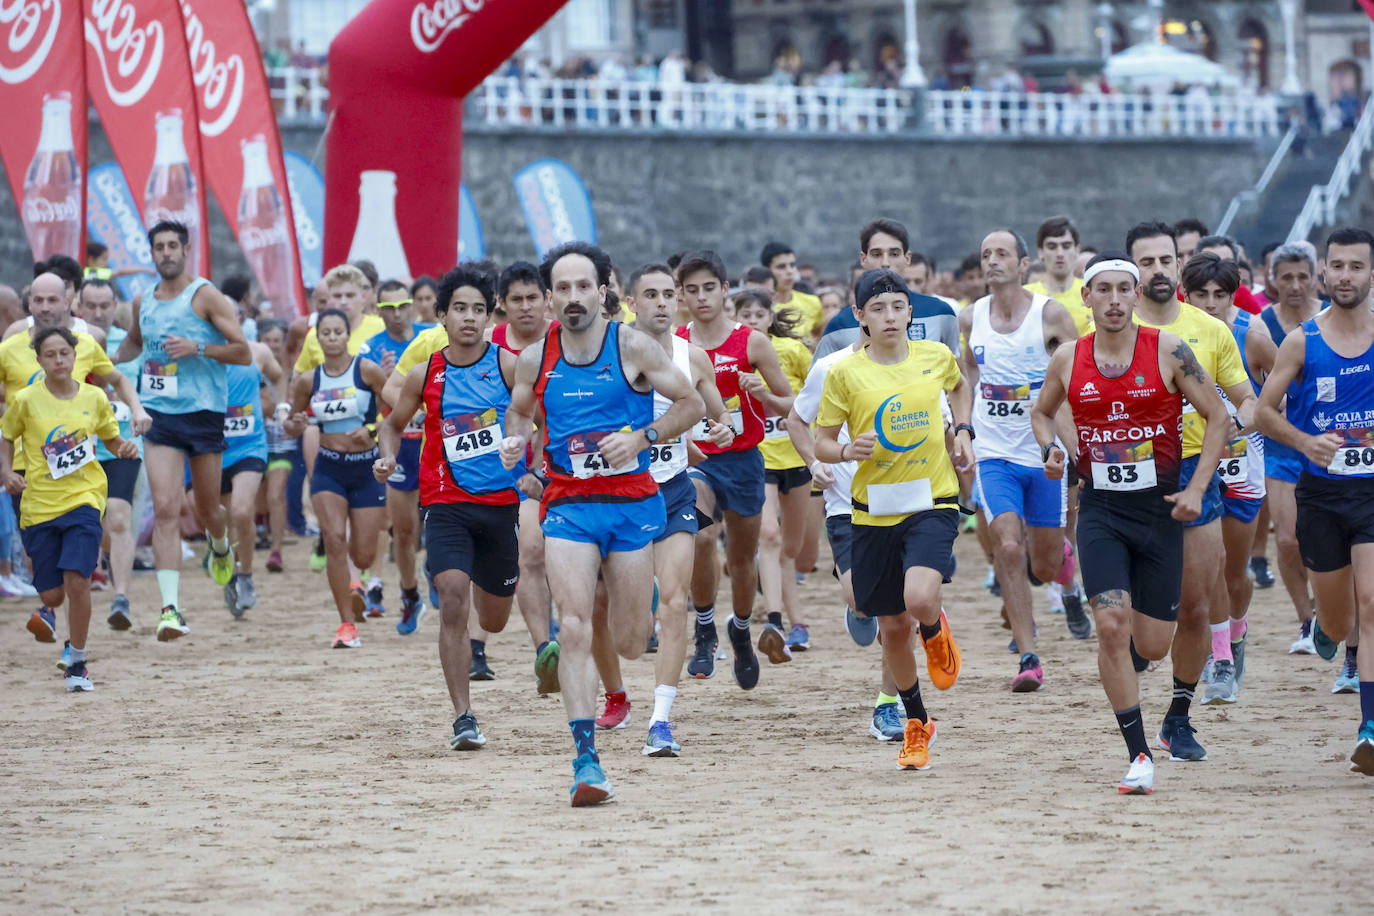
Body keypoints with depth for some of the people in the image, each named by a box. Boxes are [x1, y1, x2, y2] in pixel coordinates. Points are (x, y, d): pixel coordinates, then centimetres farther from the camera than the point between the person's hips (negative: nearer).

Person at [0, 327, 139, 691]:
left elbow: (111, 439, 16)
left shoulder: (94, 398, 2)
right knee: (52, 595, 0)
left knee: (76, 581, -18)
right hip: (39, 505, 0)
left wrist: (125, 447, -5)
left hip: (83, 499, 0)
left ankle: (77, 664, -2)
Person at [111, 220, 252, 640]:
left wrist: (198, 347, -20)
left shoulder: (206, 297, -6)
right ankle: (171, 608, -18)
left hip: (203, 413, -3)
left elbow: (243, 353, -8)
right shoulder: (143, 303, 10)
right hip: (159, 416, 3)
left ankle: (222, 547, 49)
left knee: (207, 509, 11)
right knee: (165, 509, -12)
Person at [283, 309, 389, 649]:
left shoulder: (366, 370, -7)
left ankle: (349, 582, 40)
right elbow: (292, 424, 12)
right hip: (328, 469, 1)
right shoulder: (308, 381, 1)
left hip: (367, 468, -1)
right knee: (334, 539, -17)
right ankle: (347, 623, -9)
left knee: (363, 556, 1)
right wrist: (295, 425, -11)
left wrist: (372, 430, -17)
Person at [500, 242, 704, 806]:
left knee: (630, 644, 6)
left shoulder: (633, 347, -5)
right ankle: (586, 759, -14)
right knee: (574, 629, -15)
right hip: (568, 504, 1)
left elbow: (691, 403, 0)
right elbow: (519, 410, 21)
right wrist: (515, 441, -1)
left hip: (631, 500, -1)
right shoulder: (536, 359, 3)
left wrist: (642, 438, -13)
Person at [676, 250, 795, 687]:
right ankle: (704, 632, -11)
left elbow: (791, 406, 0)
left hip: (742, 459, 1)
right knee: (700, 536, -27)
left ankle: (741, 631, 41)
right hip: (694, 460, -1)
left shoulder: (751, 343, -5)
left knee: (742, 558, 13)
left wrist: (763, 395, -20)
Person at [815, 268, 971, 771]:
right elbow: (821, 444, 2)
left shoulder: (936, 356, 1)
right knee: (892, 626, 7)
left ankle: (936, 631, 12)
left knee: (919, 599, -26)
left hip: (932, 503, -1)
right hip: (875, 511, 1)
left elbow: (959, 386, 25)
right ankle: (916, 722, 30)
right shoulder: (845, 374, -4)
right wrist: (847, 450, -19)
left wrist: (963, 432, 10)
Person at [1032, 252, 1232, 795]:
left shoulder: (1168, 351, -6)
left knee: (1152, 645, 3)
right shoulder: (1068, 361, 1)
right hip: (1101, 510, 1)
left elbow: (1217, 416, 0)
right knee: (1111, 623, -17)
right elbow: (1041, 411, 21)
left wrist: (1197, 488, -7)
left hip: (1160, 507, -1)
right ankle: (1139, 756, -9)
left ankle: (1124, 665, 44)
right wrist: (1050, 451, 0)